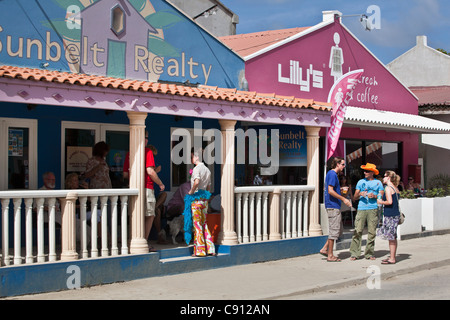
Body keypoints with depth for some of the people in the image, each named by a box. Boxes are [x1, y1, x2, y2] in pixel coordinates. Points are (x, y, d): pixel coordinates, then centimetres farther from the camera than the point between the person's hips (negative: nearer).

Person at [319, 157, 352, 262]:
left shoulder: (333, 174, 18)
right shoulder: (332, 174, -13)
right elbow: (330, 191, -22)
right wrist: (343, 199, -19)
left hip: (335, 206, 10)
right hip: (333, 206, -10)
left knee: (339, 230, 14)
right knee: (334, 231, -5)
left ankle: (325, 249, 16)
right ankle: (330, 255, 0)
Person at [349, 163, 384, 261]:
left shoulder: (378, 182, 12)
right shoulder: (361, 182, 16)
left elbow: (382, 196, 7)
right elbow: (354, 198, 12)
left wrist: (374, 196, -10)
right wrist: (359, 194, -8)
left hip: (373, 209, 0)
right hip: (361, 209, 1)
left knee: (372, 232, -1)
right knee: (357, 231, -8)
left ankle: (369, 253, 7)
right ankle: (354, 253, -5)